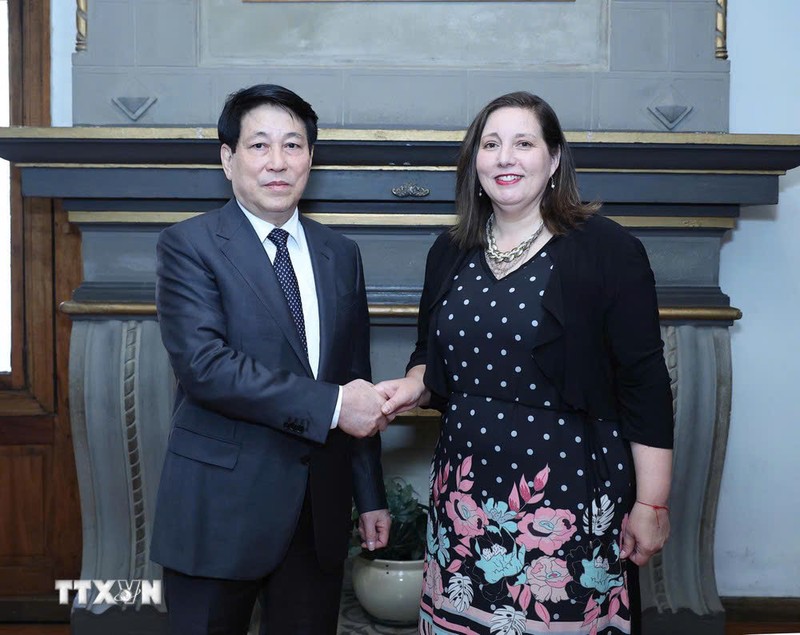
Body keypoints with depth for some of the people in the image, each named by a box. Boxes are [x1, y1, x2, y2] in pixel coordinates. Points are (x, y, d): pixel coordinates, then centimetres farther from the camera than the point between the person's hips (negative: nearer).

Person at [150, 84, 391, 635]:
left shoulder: (341, 255, 9)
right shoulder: (189, 245, -6)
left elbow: (356, 382, 11)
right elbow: (204, 364, -20)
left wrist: (371, 497, 11)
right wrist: (330, 405, -20)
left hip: (322, 509, 4)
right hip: (221, 505, -4)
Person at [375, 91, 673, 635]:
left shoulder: (607, 250, -7)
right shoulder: (450, 254, 8)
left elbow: (645, 384, -8)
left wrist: (652, 504, -8)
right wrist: (414, 386, -4)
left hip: (568, 494, -4)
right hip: (466, 494, 5)